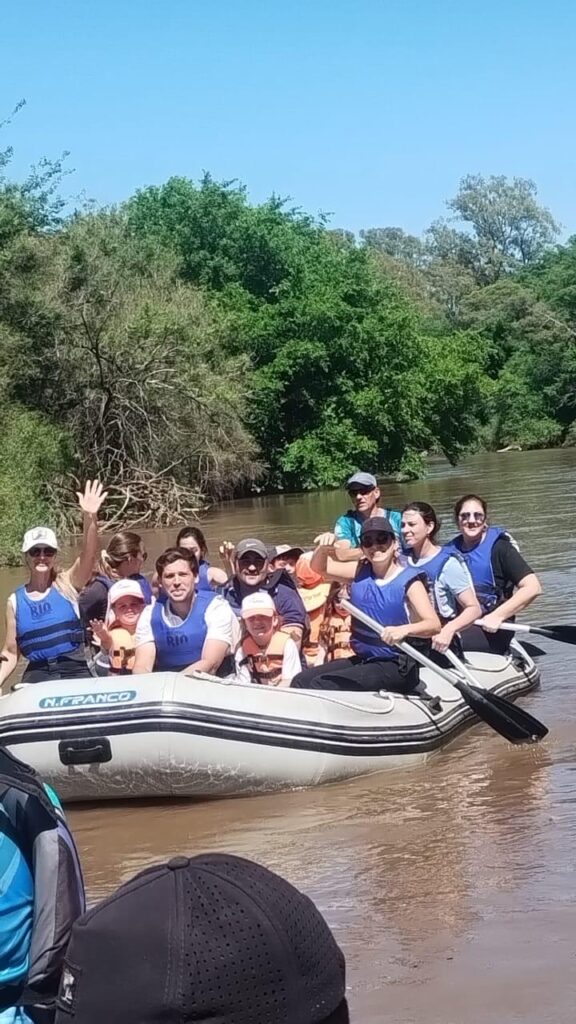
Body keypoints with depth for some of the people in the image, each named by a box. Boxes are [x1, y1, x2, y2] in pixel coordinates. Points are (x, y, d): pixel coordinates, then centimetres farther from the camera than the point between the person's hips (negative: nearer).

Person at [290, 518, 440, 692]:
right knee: (301, 681, -11)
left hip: (396, 668, -6)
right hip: (362, 660, 7)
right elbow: (319, 567, 13)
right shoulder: (360, 573, 8)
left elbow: (434, 625, -21)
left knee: (321, 685, -23)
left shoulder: (408, 581, -10)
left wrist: (403, 630, -41)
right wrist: (323, 547, -10)